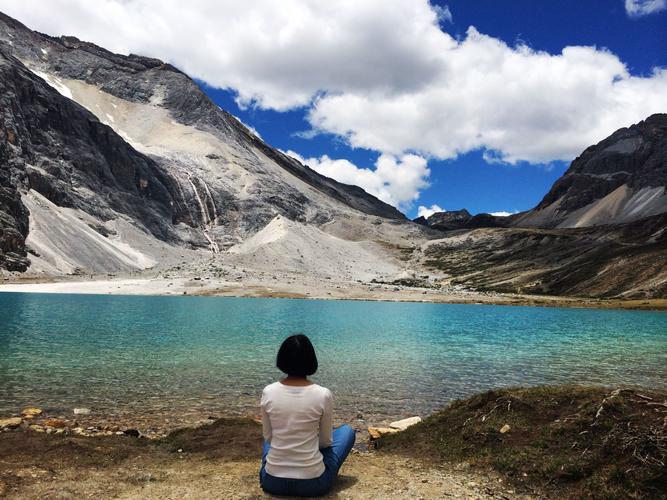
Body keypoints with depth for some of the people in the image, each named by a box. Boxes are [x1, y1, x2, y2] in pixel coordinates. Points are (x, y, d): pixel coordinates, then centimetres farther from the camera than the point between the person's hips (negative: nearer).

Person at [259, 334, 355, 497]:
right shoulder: (323, 395, -15)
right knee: (347, 431, 20)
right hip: (313, 483, -4)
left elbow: (268, 437, 4)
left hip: (272, 482, 4)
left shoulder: (268, 392, -9)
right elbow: (326, 442, -1)